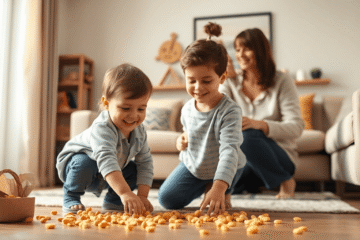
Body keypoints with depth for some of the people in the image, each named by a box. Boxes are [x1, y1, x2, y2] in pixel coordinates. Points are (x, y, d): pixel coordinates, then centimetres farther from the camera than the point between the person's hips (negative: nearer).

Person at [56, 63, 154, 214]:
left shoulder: (139, 132, -16)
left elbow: (145, 163, -13)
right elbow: (106, 160, -54)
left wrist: (142, 196, -24)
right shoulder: (102, 129, -40)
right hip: (73, 162, -6)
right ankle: (71, 198, -9)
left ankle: (112, 200, 13)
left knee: (134, 170, -10)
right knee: (84, 163, -36)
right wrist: (125, 192, -66)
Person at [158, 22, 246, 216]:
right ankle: (205, 185, 27)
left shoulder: (229, 111, -34)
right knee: (167, 199, 6)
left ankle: (224, 193, 31)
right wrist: (183, 139, -12)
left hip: (224, 170, -5)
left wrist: (219, 187, -58)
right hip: (192, 165, 5)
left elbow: (229, 150, -45)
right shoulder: (187, 109, -13)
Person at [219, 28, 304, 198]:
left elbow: (296, 127, -14)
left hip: (278, 157, -3)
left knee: (246, 135, -34)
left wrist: (259, 124, -32)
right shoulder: (231, 83, 6)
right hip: (244, 159, 4)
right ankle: (250, 183, 10)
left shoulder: (282, 82, -4)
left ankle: (286, 181, -11)